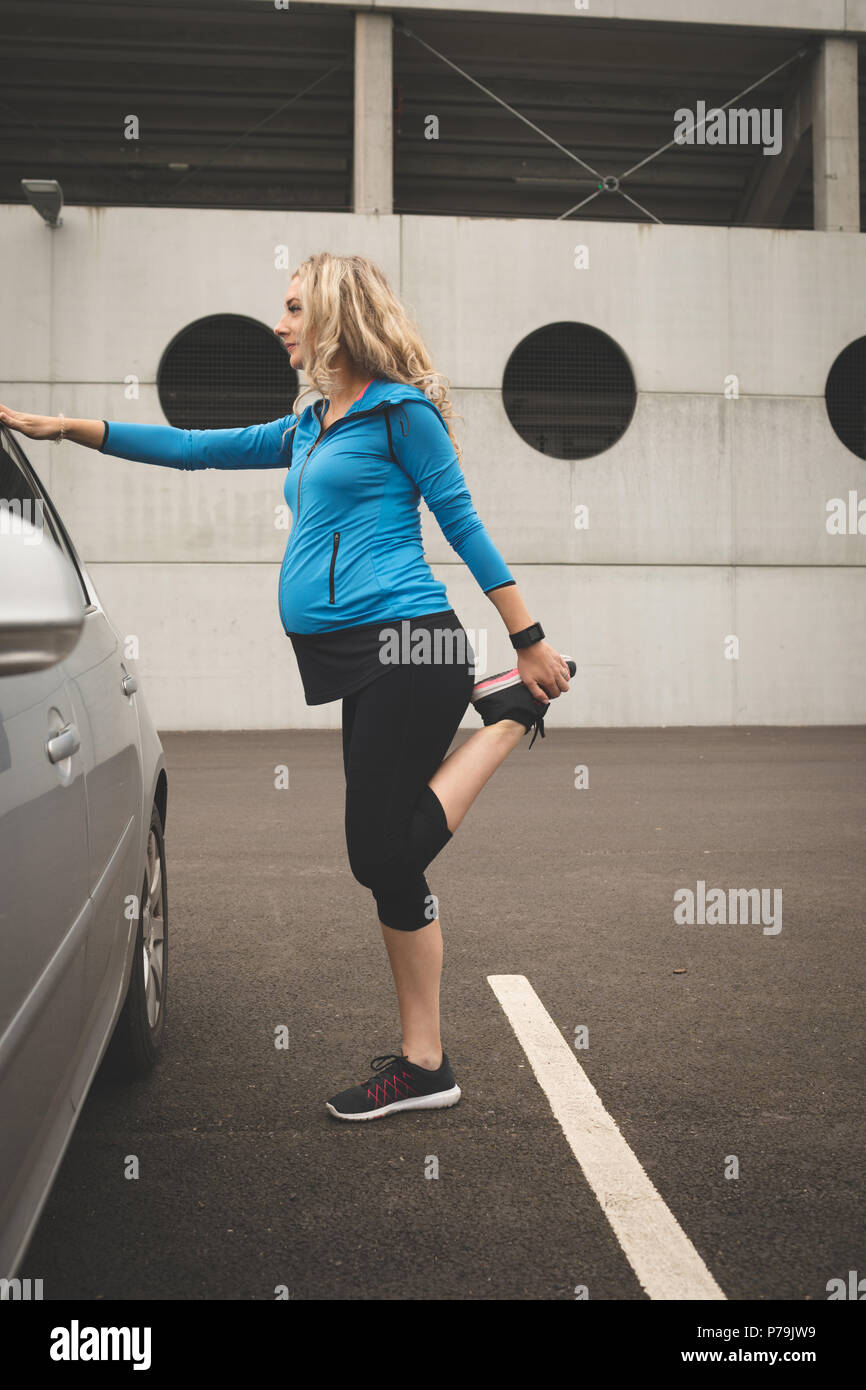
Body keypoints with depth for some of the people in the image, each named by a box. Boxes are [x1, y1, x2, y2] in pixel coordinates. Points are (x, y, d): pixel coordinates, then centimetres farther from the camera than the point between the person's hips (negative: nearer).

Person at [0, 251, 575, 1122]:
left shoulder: (399, 409, -1)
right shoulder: (307, 428, 22)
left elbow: (463, 524, -3)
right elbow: (195, 448, 24)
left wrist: (530, 642, -4)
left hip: (404, 645, -8)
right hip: (359, 659, 8)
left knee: (385, 854, -9)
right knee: (387, 861, 5)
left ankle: (510, 709, 6)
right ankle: (422, 1064, 12)